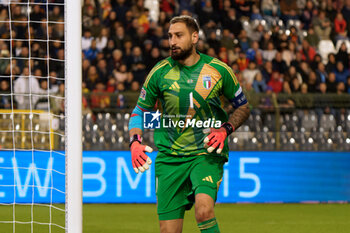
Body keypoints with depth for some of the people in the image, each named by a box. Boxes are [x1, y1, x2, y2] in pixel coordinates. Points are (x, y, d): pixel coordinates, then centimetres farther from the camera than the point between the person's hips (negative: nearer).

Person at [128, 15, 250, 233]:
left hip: (206, 154, -2)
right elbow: (140, 111, 11)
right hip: (170, 157, 2)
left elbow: (243, 107, 11)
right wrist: (135, 142, -7)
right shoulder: (160, 72, 1)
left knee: (204, 210, -29)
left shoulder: (218, 70, -1)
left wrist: (225, 129, -7)